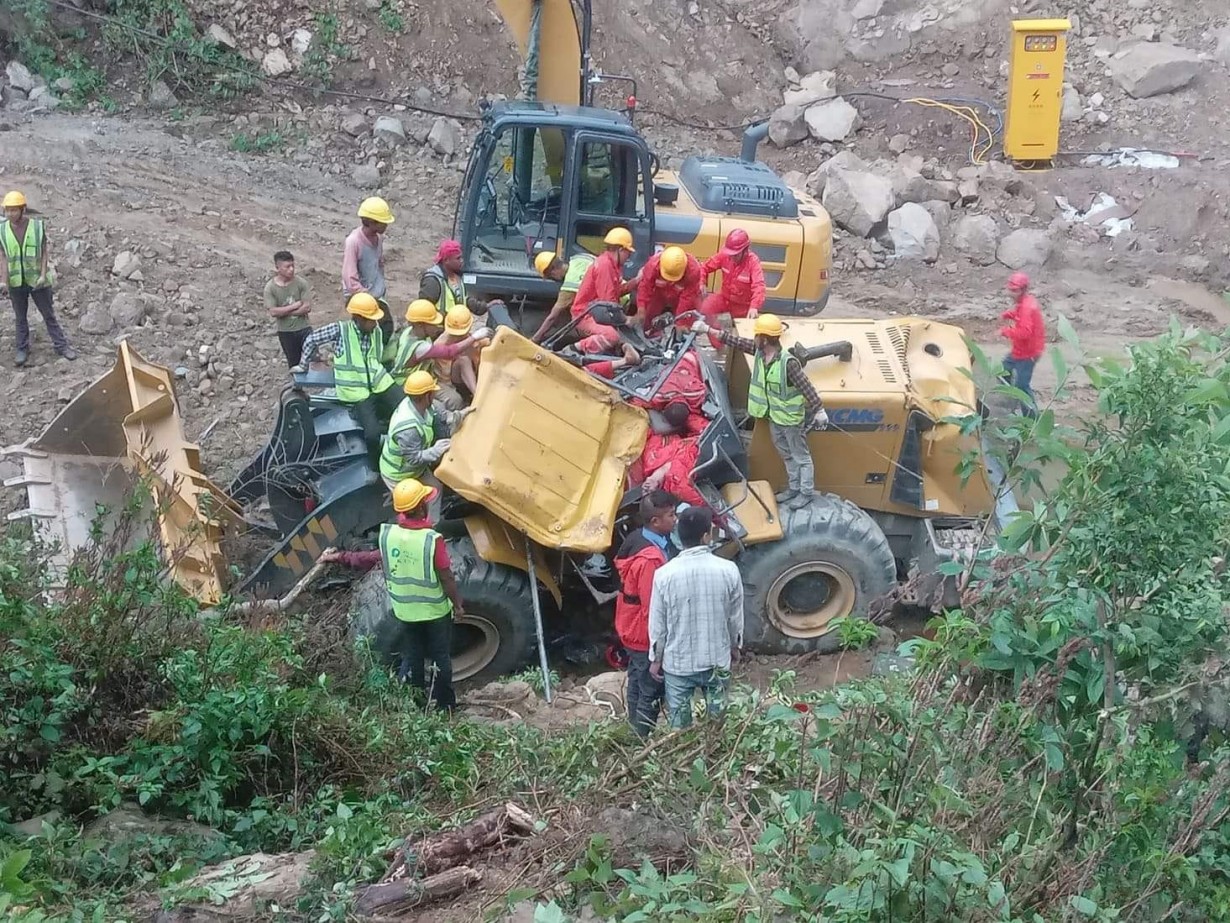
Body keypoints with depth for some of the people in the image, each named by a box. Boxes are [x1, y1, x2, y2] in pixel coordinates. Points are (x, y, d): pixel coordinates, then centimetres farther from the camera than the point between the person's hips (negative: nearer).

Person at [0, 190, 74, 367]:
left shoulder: (37, 226, -11)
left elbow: (44, 253, -5)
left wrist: (43, 275, -15)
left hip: (37, 280, -1)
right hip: (16, 281, 2)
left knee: (49, 314, 8)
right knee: (20, 317, 13)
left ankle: (61, 346, 18)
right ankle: (22, 349, 24)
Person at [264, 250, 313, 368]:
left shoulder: (301, 283, -8)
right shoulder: (270, 287, -9)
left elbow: (307, 307, -13)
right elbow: (273, 312, -16)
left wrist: (284, 312, -14)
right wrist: (294, 306, -15)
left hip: (304, 329, 0)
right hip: (285, 332, 0)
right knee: (294, 365, 12)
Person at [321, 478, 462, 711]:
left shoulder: (387, 534, -17)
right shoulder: (432, 540, -29)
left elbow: (374, 559, -1)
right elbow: (446, 579, -20)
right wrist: (458, 605, -4)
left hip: (405, 611, 4)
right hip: (436, 611, -4)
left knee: (411, 658, 22)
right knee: (440, 658, 17)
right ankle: (444, 704, 31)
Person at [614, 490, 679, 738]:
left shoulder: (637, 539, -2)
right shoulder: (650, 559, -33)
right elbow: (652, 609, -27)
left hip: (632, 631, 10)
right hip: (646, 637, -10)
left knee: (638, 684, 24)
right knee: (651, 693, 6)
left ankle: (636, 732, 40)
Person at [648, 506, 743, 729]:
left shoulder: (665, 574, -17)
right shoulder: (728, 570, -15)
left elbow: (657, 623, -8)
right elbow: (735, 617, -2)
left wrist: (656, 658, 7)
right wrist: (734, 646, 16)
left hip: (677, 662, -1)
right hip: (717, 660, 1)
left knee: (679, 725, 14)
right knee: (717, 721, 19)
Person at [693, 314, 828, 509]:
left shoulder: (788, 363, -30)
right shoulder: (759, 351, -9)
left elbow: (806, 387, -25)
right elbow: (735, 340, -2)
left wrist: (819, 410, -23)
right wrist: (708, 329, -3)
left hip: (791, 418, -8)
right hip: (774, 416, 8)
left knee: (800, 456, 9)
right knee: (786, 454, 23)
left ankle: (807, 492, 23)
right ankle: (793, 488, 38)